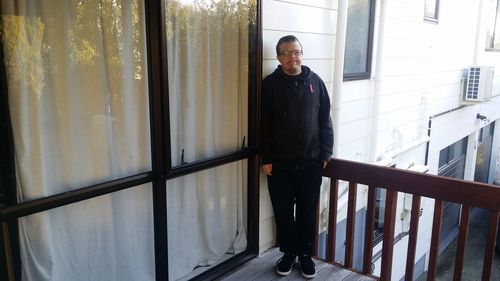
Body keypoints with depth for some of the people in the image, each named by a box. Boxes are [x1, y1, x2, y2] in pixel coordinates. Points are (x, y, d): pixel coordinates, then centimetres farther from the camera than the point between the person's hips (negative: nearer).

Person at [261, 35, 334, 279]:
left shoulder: (315, 82, 2)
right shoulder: (270, 84, -4)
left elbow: (325, 120, 5)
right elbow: (263, 124, -4)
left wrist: (326, 152, 2)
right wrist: (265, 158, -7)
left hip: (311, 162, 1)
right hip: (279, 163, -1)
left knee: (308, 210, 12)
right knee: (283, 211, 10)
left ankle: (305, 253, 29)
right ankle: (288, 252, 29)